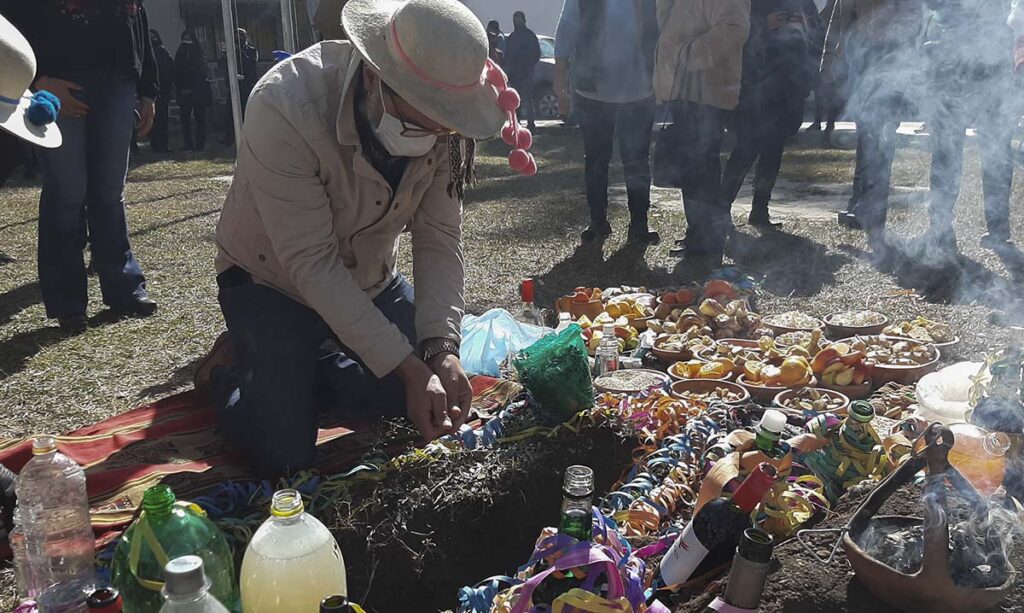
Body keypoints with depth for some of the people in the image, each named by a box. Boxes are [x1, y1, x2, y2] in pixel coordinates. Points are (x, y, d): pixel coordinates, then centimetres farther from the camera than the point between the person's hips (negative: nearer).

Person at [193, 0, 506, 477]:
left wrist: (441, 348, -32)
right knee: (285, 456, -11)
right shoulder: (285, 109, -36)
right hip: (272, 281, -5)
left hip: (371, 278, 5)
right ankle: (230, 370, 20)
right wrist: (407, 367, -35)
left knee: (437, 398, 6)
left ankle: (315, 365, 28)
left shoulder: (441, 118, -20)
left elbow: (439, 239, -17)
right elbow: (312, 263, -33)